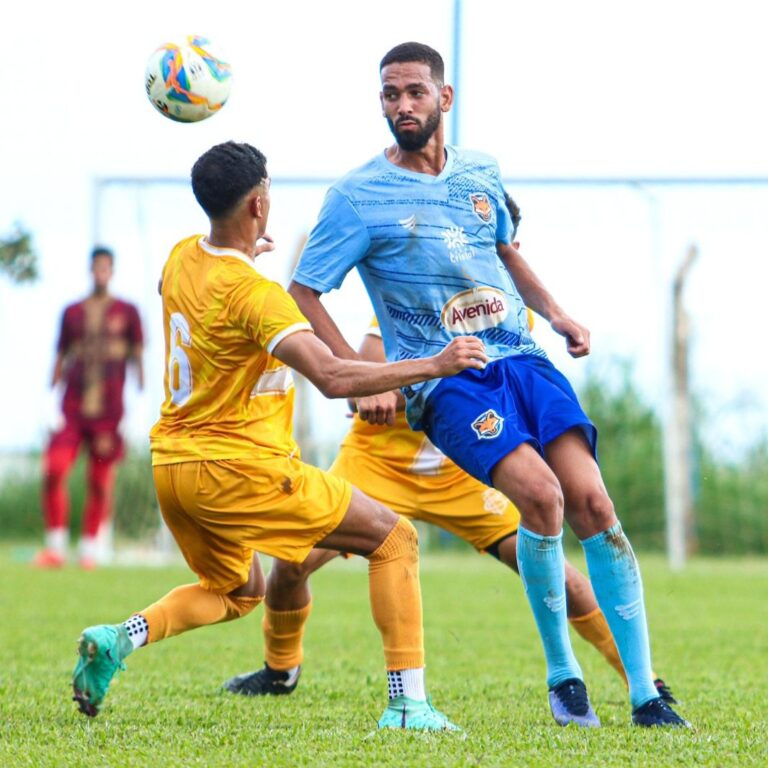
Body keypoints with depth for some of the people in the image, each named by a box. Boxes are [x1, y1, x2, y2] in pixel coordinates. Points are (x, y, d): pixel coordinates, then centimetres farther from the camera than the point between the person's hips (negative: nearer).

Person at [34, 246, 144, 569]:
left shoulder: (127, 312, 6)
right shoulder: (72, 313, 12)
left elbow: (138, 359, 7)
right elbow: (60, 360, 15)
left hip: (109, 412, -1)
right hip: (72, 409, 1)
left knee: (100, 482, -1)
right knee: (53, 472, -13)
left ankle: (90, 548, 10)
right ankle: (55, 546, -6)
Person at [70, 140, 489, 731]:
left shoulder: (182, 258, 4)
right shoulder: (254, 294, -21)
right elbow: (333, 377, -31)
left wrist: (241, 252, 41)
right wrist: (435, 366, -27)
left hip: (172, 464, 9)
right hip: (238, 468, -9)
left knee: (235, 591, 29)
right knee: (394, 538, 1)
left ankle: (119, 638, 3)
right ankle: (408, 701, -8)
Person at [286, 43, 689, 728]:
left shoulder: (482, 173, 13)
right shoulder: (359, 196, -2)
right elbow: (302, 294, -1)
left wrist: (554, 312, 13)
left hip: (522, 357, 4)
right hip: (445, 381, -4)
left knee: (592, 501, -15)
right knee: (539, 491, -27)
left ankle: (646, 695, -10)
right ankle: (561, 673, -9)